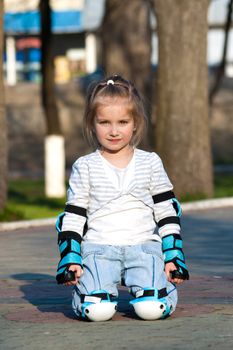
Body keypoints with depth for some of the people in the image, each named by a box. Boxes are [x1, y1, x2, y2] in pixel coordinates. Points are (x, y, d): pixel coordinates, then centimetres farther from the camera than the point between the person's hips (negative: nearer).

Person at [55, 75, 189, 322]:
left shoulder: (151, 163, 10)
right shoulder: (85, 167, 7)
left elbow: (167, 213, 12)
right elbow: (73, 217, 9)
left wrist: (174, 257, 4)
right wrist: (70, 260, 0)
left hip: (144, 245, 1)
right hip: (98, 246, -1)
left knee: (152, 308, -24)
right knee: (97, 310, -25)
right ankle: (92, 284, 10)